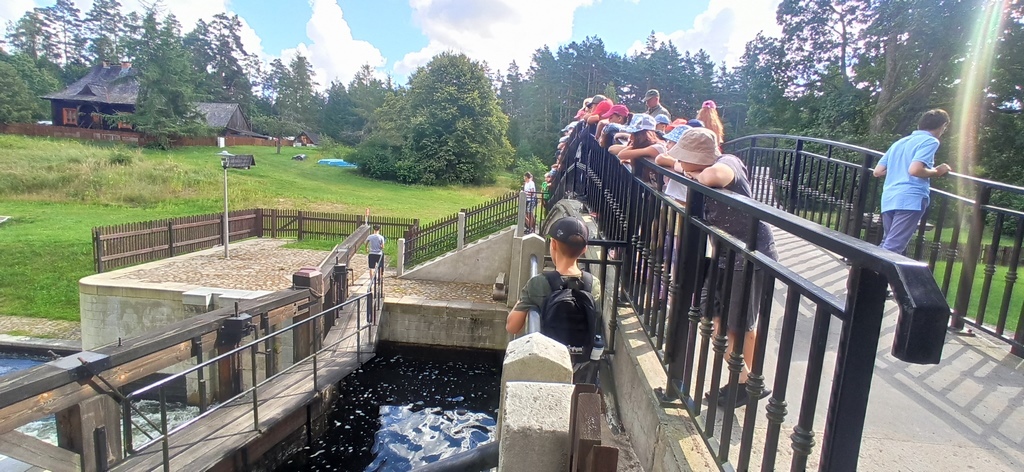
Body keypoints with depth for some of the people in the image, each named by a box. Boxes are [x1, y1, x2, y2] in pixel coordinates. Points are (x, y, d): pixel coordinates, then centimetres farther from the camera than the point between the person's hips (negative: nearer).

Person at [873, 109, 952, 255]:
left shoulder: (899, 142, 23)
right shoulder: (930, 141, 1)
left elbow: (878, 171, 18)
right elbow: (915, 170, -16)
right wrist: (937, 172, 2)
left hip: (888, 199, 8)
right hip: (910, 198, -7)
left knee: (886, 244, 16)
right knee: (892, 248, -11)